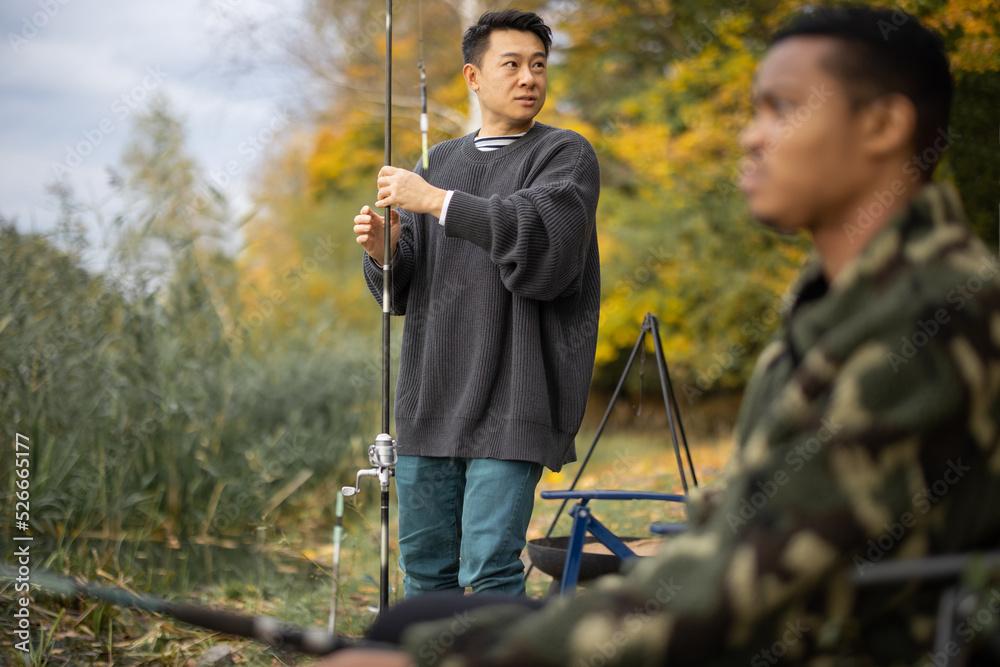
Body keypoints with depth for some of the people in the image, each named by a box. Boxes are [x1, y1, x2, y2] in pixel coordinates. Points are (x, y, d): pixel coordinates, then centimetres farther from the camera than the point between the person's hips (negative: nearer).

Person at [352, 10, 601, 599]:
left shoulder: (567, 155, 1)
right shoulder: (440, 163, 17)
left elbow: (547, 238, -20)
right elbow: (403, 289, 17)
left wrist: (438, 202, -18)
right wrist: (383, 252, -6)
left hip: (511, 401, -5)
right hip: (431, 398, 6)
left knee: (490, 565, -10)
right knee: (424, 564, 11)